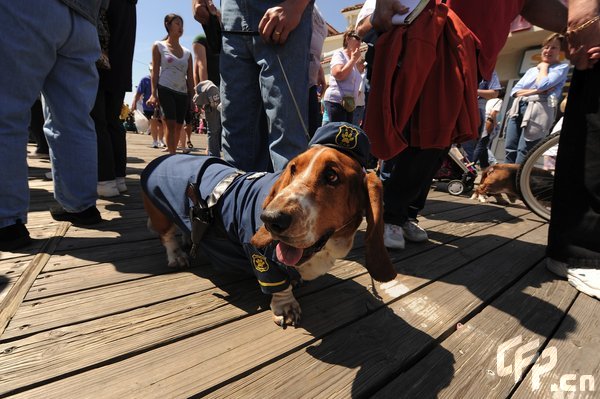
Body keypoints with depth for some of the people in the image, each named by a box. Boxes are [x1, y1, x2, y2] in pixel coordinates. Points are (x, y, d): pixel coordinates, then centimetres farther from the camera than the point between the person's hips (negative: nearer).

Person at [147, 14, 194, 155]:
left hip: (183, 93, 4)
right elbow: (155, 72, 1)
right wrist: (153, 93, -8)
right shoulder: (159, 46, 7)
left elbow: (190, 77, 14)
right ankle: (172, 155, -14)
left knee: (178, 126, 2)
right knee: (171, 124, -14)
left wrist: (192, 97, 8)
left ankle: (172, 152, 13)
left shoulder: (187, 53, 16)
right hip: (165, 89, -4)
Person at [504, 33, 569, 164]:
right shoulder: (531, 70, 25)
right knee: (510, 150, -2)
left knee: (523, 155, -14)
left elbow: (543, 85, -10)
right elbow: (515, 91, 11)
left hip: (539, 111, -5)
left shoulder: (562, 67, 9)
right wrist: (536, 91, -5)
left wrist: (544, 66, 8)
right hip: (518, 109, 6)